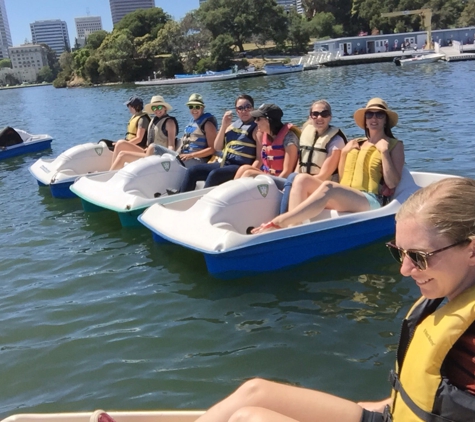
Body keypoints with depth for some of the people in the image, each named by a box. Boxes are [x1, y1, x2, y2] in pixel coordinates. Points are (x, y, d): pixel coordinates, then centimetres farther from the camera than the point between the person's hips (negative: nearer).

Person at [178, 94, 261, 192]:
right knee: (192, 171, -5)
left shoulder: (257, 128, -3)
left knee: (214, 174, -32)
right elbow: (217, 147, 11)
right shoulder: (232, 125, 17)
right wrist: (224, 125, 1)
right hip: (224, 164, 7)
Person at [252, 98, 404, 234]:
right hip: (342, 198, 6)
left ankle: (277, 223, -41)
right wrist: (344, 152, 9)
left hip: (370, 201, -6)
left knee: (328, 187, -35)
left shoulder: (395, 145, 8)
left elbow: (392, 184, -4)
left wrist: (384, 151, -7)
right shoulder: (355, 144, 22)